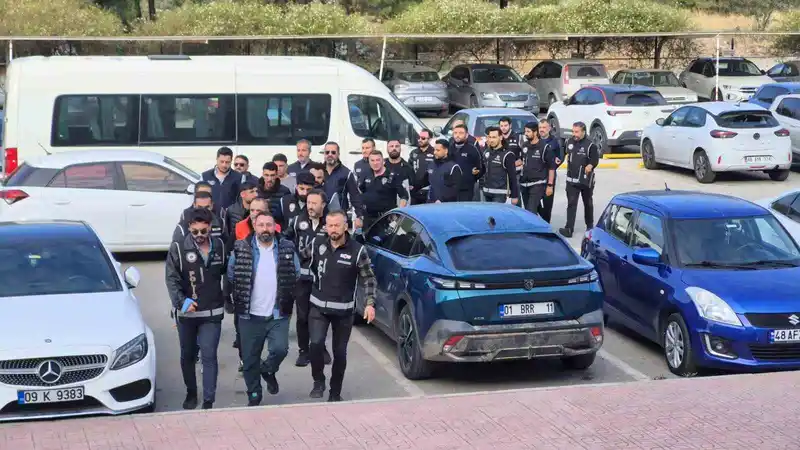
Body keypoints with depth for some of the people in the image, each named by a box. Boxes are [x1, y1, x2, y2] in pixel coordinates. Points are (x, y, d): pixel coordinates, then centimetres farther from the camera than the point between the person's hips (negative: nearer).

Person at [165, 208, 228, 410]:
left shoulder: (220, 247, 3)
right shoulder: (178, 248, -7)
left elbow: (227, 273, 16)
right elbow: (171, 279, -12)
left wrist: (228, 297, 15)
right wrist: (181, 301, -24)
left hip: (212, 313, 0)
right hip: (186, 312, 0)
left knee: (209, 356, -6)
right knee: (187, 355, 15)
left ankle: (208, 401, -4)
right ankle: (191, 393, 34)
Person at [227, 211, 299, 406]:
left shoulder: (287, 249, 1)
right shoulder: (241, 249, -3)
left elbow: (297, 275, 11)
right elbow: (231, 277, 6)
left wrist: (288, 298, 8)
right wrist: (238, 300, 6)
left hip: (278, 315, 0)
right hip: (250, 315, 0)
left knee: (280, 349, -15)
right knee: (250, 359, 6)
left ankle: (268, 371, 19)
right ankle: (254, 396, 24)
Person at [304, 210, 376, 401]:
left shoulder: (357, 251, -9)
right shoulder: (317, 245, -1)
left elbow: (368, 279, -2)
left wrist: (370, 303, -13)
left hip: (343, 310, -1)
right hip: (318, 307, 1)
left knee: (340, 352, 7)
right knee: (316, 344, -18)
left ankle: (335, 393, 24)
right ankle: (318, 381, 5)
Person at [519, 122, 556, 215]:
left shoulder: (545, 147, -9)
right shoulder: (524, 146, 9)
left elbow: (552, 167, -8)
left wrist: (550, 185, -10)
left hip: (537, 184, -7)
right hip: (524, 184, 7)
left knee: (531, 211, -18)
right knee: (527, 210, 12)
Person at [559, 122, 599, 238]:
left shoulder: (590, 145, -15)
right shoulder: (570, 141, 2)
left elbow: (595, 160, -13)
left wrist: (590, 166, -30)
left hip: (586, 180, -3)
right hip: (572, 179, 3)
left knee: (588, 203, 15)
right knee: (571, 204, -6)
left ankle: (590, 226, 32)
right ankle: (569, 229, -11)